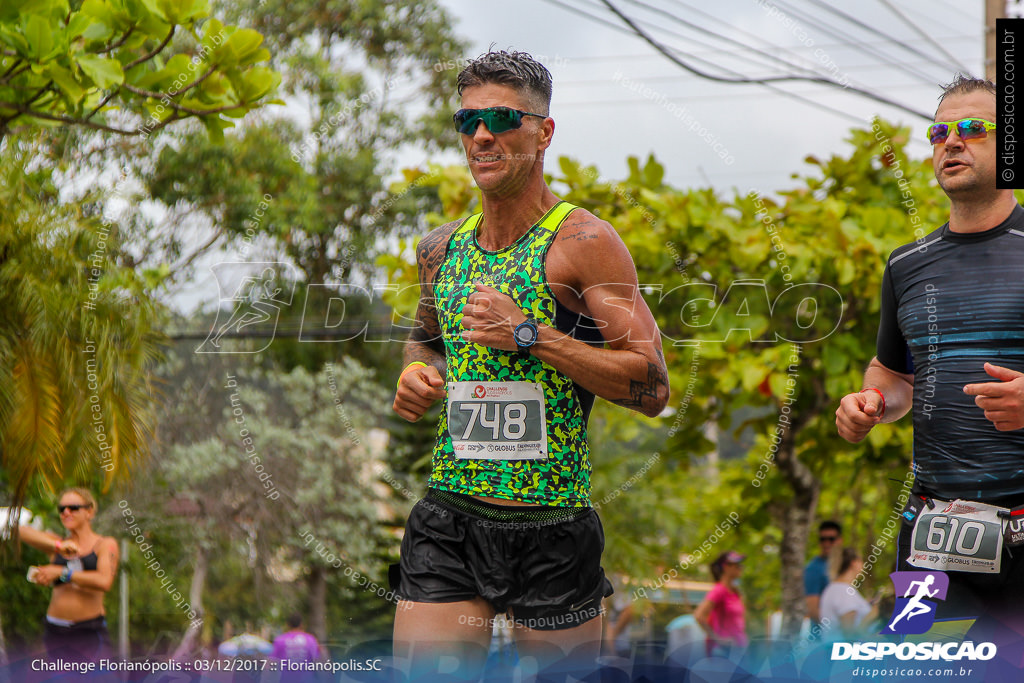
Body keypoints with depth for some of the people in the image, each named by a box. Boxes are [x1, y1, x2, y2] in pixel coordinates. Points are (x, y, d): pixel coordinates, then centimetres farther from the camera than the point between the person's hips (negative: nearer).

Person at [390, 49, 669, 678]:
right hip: (448, 521, 4)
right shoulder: (440, 249, 10)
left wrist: (529, 335, -19)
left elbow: (652, 387, -13)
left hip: (551, 526, -4)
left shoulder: (583, 242, -8)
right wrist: (418, 371, 6)